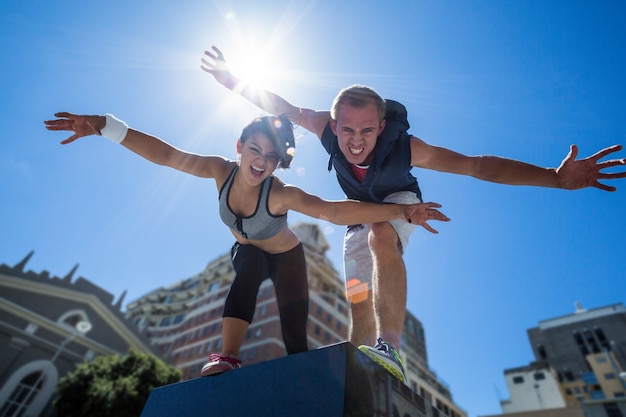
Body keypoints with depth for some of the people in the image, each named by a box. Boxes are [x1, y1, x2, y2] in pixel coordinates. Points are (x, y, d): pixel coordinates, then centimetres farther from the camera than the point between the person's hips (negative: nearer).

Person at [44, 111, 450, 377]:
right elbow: (166, 154, -29)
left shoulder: (281, 194, -36)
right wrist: (105, 125, -38)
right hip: (248, 253, 3)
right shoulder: (223, 171, -24)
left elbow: (335, 210, -46)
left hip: (287, 257, -2)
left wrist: (401, 211, -54)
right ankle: (228, 358, -34)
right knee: (249, 268, -36)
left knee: (296, 342, -7)